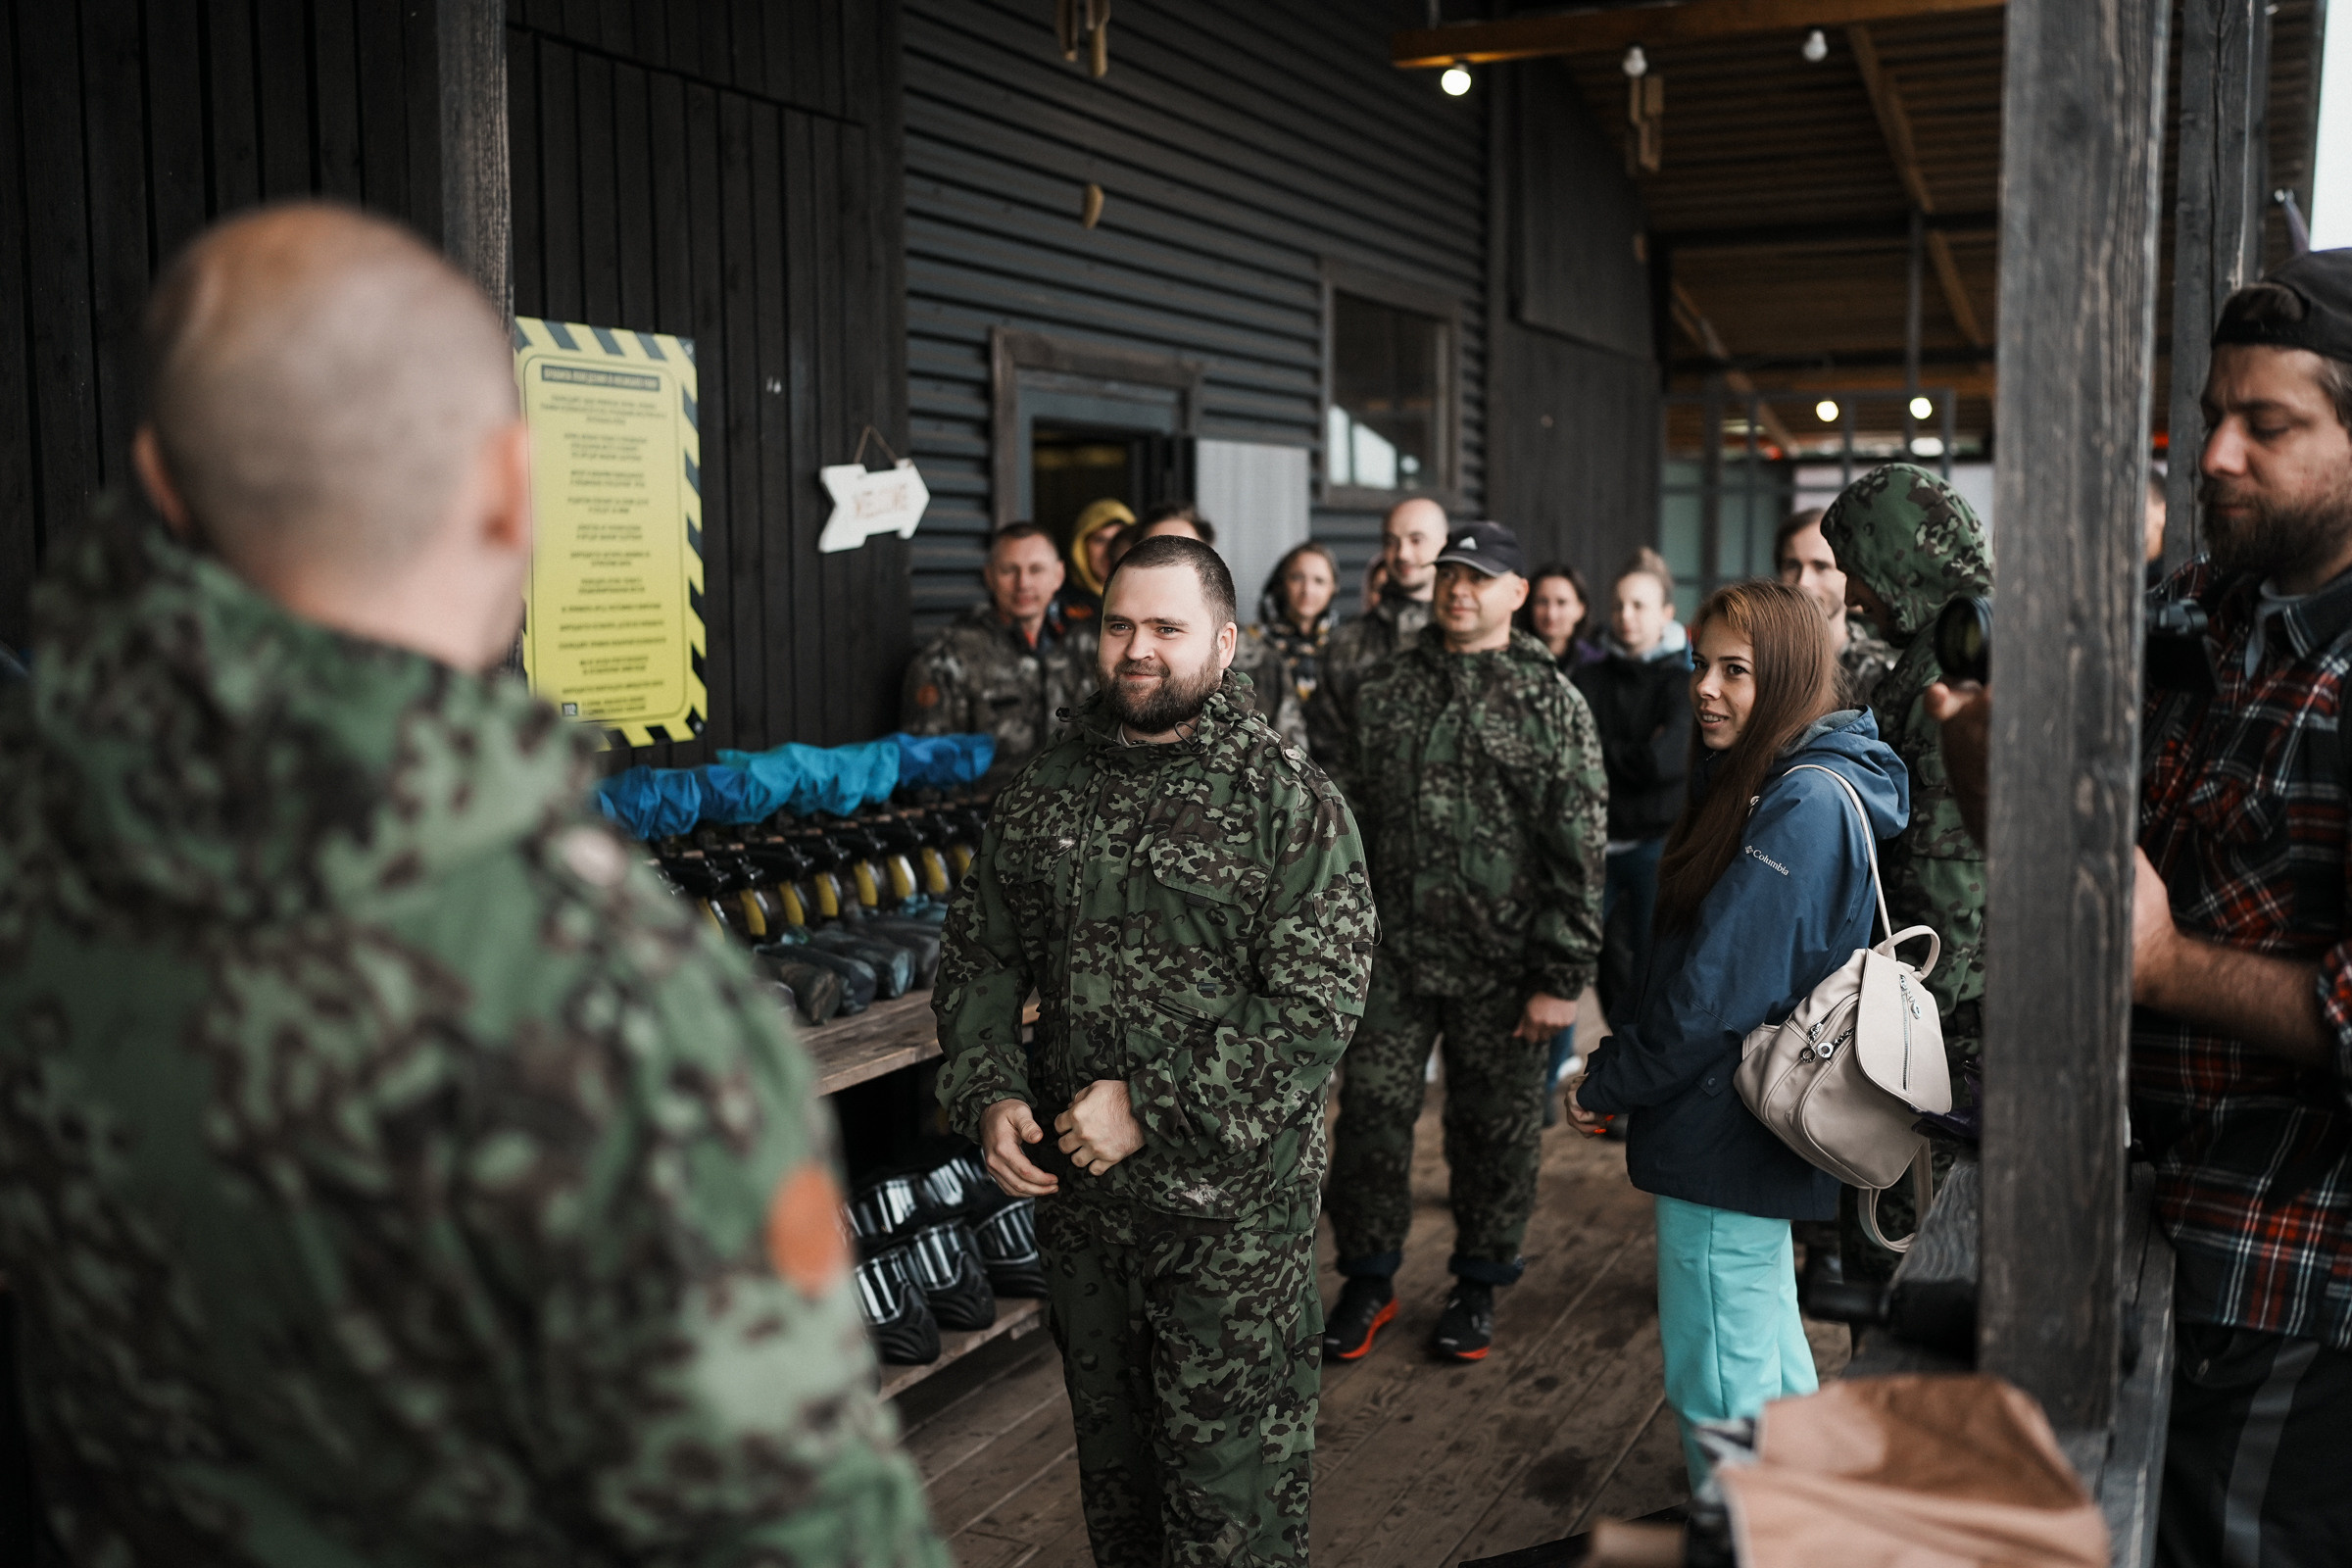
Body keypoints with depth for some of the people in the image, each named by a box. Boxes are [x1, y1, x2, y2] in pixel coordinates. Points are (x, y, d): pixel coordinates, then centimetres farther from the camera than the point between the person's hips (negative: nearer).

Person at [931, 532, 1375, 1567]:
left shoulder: (1290, 800, -9)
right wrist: (988, 1096, -5)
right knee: (1110, 1443, 21)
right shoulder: (1043, 796, 6)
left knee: (1227, 1473, 4)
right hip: (1073, 1185, 5)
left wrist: (1153, 1107, -20)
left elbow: (1317, 1003, -16)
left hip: (1231, 1201, -4)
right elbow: (978, 959, 12)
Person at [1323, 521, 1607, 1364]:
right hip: (1392, 952, 3)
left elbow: (1578, 851, -7)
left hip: (1500, 963, -2)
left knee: (1495, 1126, 10)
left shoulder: (1550, 702, -4)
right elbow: (1351, 815, 11)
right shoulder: (1384, 689, 7)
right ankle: (1368, 1278, 23)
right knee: (1371, 1108, 5)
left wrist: (1561, 977, -11)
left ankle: (1479, 1284, 28)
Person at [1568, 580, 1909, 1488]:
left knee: (1718, 1381, 1)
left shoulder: (1802, 805, -21)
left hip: (1728, 1132, -11)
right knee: (1766, 1341, 25)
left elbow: (1718, 991, -23)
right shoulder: (1766, 782, 10)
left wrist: (1609, 1084, -11)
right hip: (1756, 1127, 11)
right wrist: (1626, 1071, 9)